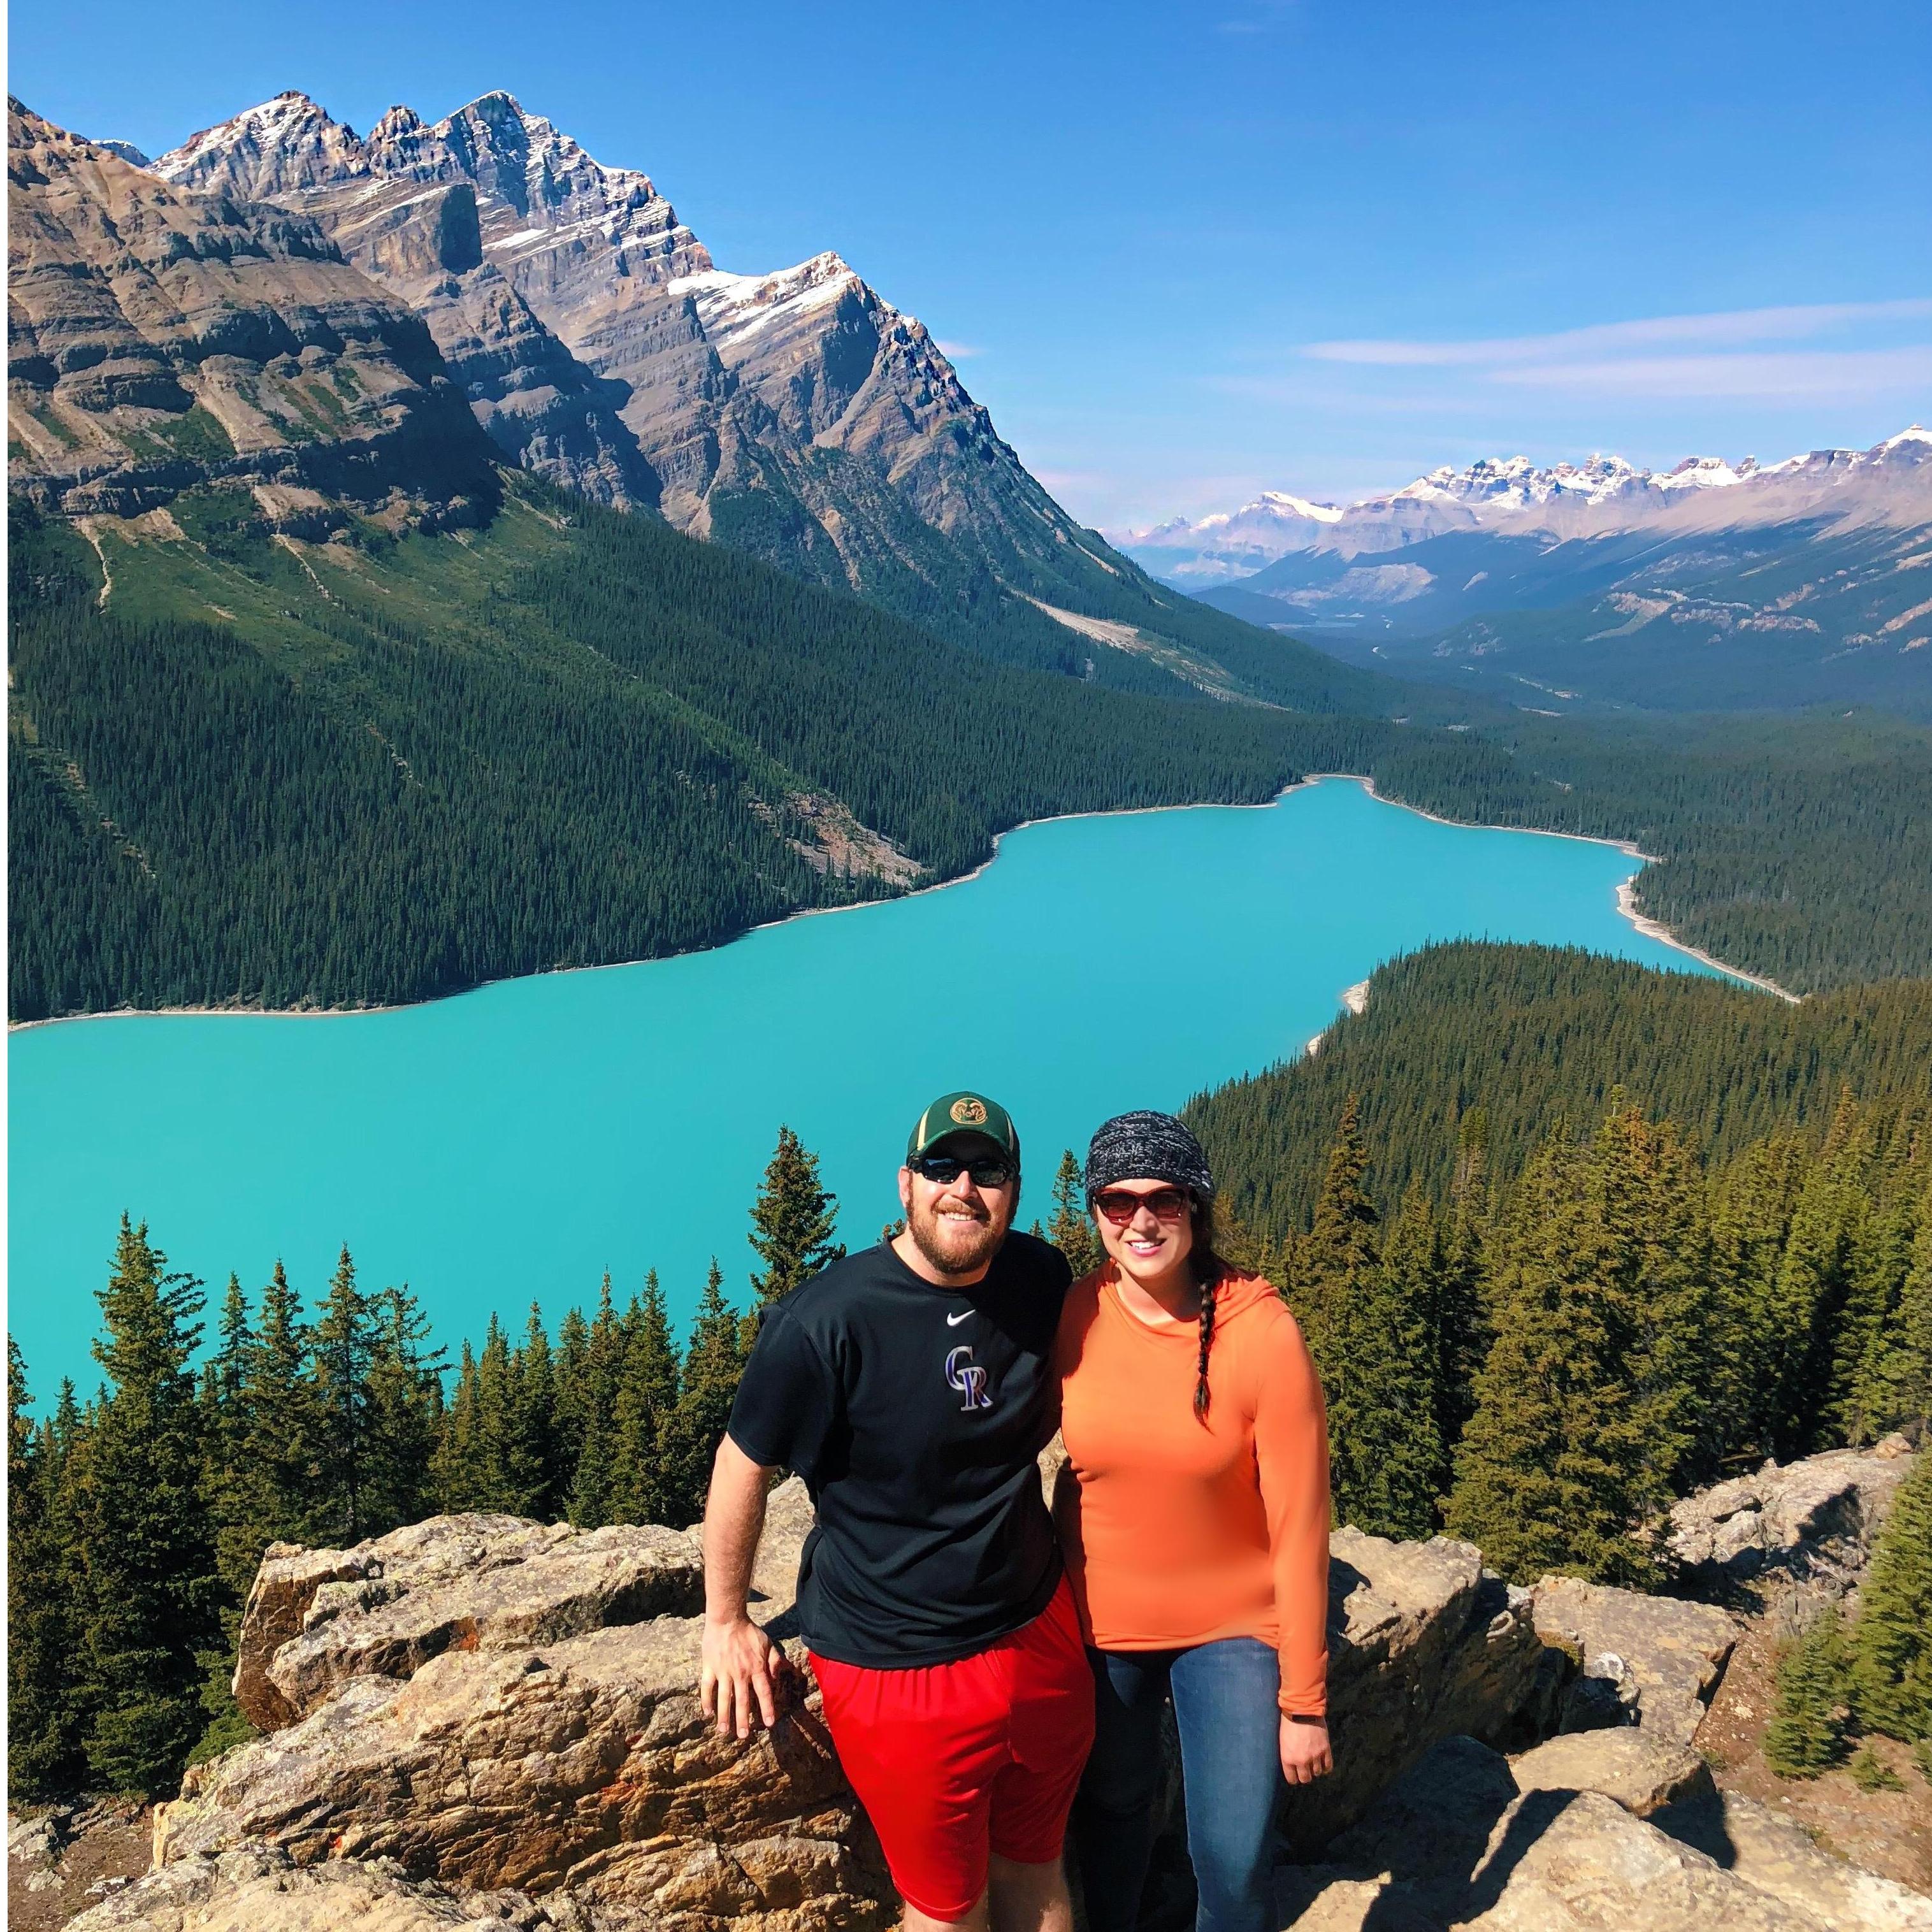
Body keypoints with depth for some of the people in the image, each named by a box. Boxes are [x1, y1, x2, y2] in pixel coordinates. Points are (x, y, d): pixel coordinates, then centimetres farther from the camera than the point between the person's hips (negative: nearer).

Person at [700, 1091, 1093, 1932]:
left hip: (1039, 1633, 5)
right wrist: (726, 1624, -3)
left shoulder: (1042, 1280, -6)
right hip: (897, 1669, -4)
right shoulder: (829, 1320, -23)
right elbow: (742, 1465, -11)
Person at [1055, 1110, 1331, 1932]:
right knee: (1110, 1809, 22)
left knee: (1233, 1856, 3)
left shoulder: (1263, 1334, -21)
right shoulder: (1070, 1316, -14)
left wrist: (1303, 1701, -11)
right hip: (1100, 1621, 3)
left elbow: (1299, 1527, -15)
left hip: (1231, 1628, -2)